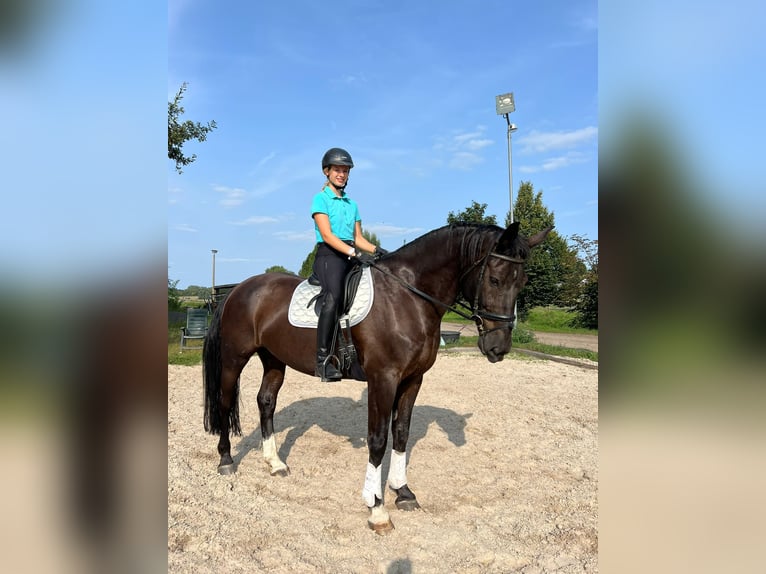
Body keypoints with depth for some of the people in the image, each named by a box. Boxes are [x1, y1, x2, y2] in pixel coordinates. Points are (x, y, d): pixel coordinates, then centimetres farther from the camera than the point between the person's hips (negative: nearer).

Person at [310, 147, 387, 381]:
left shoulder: (352, 203, 24)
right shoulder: (321, 198, 5)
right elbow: (327, 235, -8)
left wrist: (376, 250, 0)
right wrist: (354, 252, -21)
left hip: (351, 255, 7)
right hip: (329, 255, -7)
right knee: (333, 297, -32)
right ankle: (323, 359, -34)